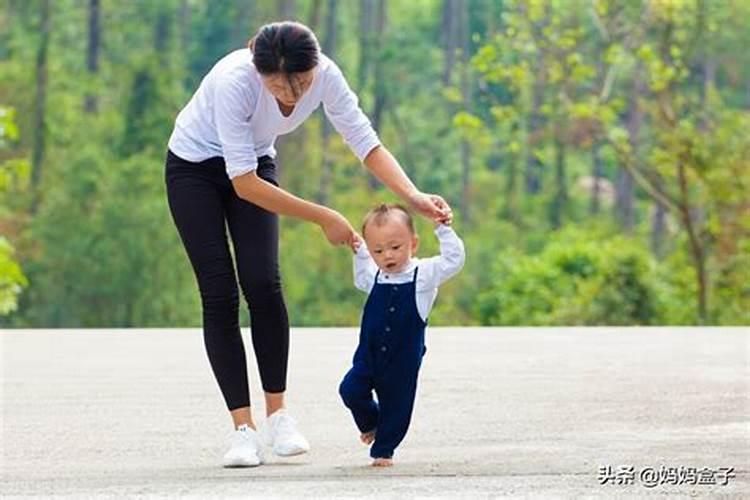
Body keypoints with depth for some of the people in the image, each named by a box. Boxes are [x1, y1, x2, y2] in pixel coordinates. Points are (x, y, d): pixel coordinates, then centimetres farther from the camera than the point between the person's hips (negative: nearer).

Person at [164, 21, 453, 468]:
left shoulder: (324, 74, -26)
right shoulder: (234, 82, -39)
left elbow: (367, 143, -17)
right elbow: (243, 184, -35)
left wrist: (414, 196, -32)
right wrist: (323, 217, -33)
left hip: (256, 163, 4)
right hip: (194, 167, -3)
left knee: (264, 284, -12)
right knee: (220, 294, -10)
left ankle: (278, 414, 0)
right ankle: (244, 428, -7)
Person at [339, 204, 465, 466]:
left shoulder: (424, 274, -8)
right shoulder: (375, 277, 4)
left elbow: (454, 259, -15)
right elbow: (360, 279, 28)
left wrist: (443, 229, -18)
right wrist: (358, 253, 19)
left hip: (403, 360, -3)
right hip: (369, 354, 3)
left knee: (396, 405, 3)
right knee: (351, 390, -7)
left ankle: (383, 451, 19)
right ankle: (370, 423, 23)